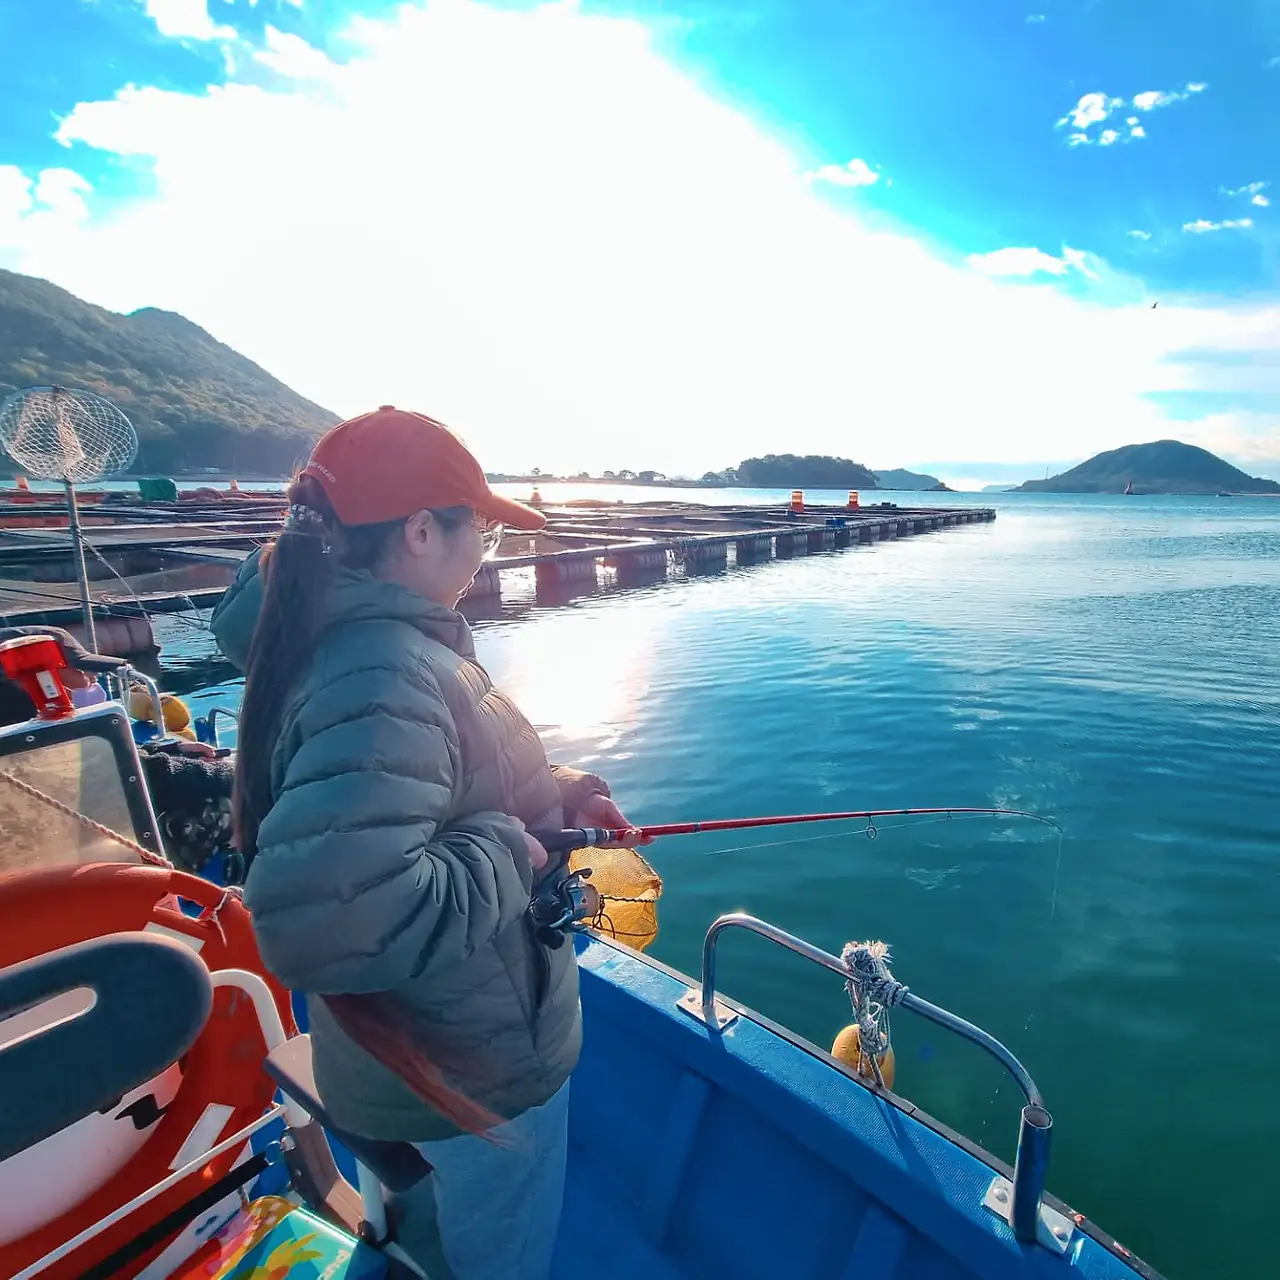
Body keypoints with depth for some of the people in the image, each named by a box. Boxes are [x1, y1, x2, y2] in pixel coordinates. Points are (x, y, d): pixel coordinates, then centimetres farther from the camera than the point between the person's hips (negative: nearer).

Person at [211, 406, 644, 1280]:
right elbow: (322, 919, -40)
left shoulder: (349, 630, -3)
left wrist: (551, 788, -4)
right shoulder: (384, 677, -34)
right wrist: (509, 853, -27)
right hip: (478, 1061, -9)